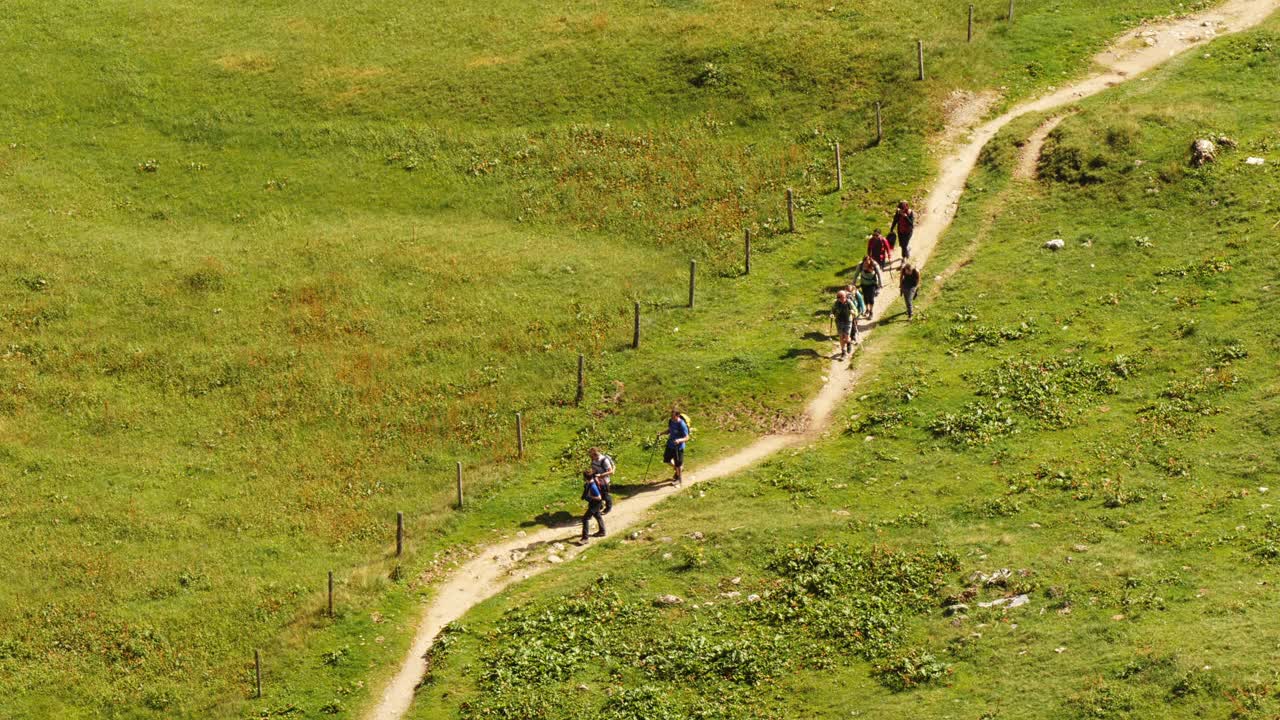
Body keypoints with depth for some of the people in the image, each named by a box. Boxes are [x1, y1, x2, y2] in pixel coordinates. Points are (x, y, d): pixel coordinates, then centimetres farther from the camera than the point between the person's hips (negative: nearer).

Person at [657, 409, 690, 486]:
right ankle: (677, 469, 46)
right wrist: (661, 433, -3)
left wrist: (679, 440, -41)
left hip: (678, 447, -7)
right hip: (670, 445, 7)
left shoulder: (682, 425, -27)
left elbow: (686, 438, -23)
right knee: (667, 460, 19)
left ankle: (680, 479, 32)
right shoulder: (671, 421, -5)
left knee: (678, 464, 9)